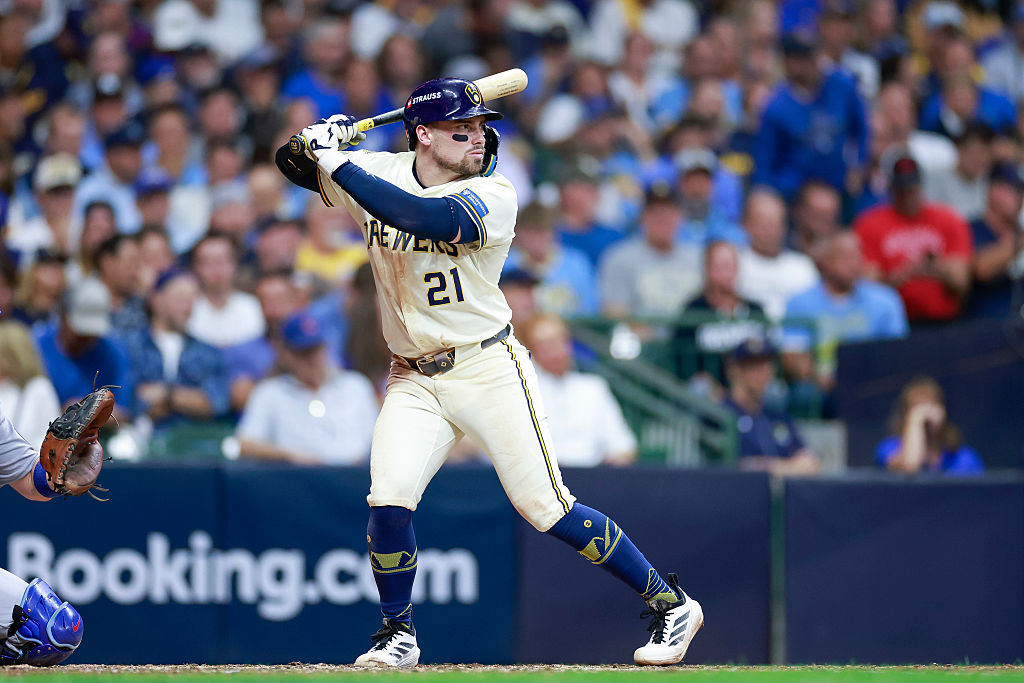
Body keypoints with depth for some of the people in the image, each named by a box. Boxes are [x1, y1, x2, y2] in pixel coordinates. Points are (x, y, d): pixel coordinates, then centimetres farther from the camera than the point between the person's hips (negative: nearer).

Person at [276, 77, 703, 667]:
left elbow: (427, 219, -32)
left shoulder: (493, 197, -15)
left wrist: (338, 164, -30)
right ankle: (399, 635, 8)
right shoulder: (378, 172, 0)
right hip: (414, 380, 4)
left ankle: (669, 604, 5)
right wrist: (317, 142, -16)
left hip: (488, 368, -4)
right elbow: (292, 163, 8)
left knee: (545, 508, -7)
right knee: (389, 502, -13)